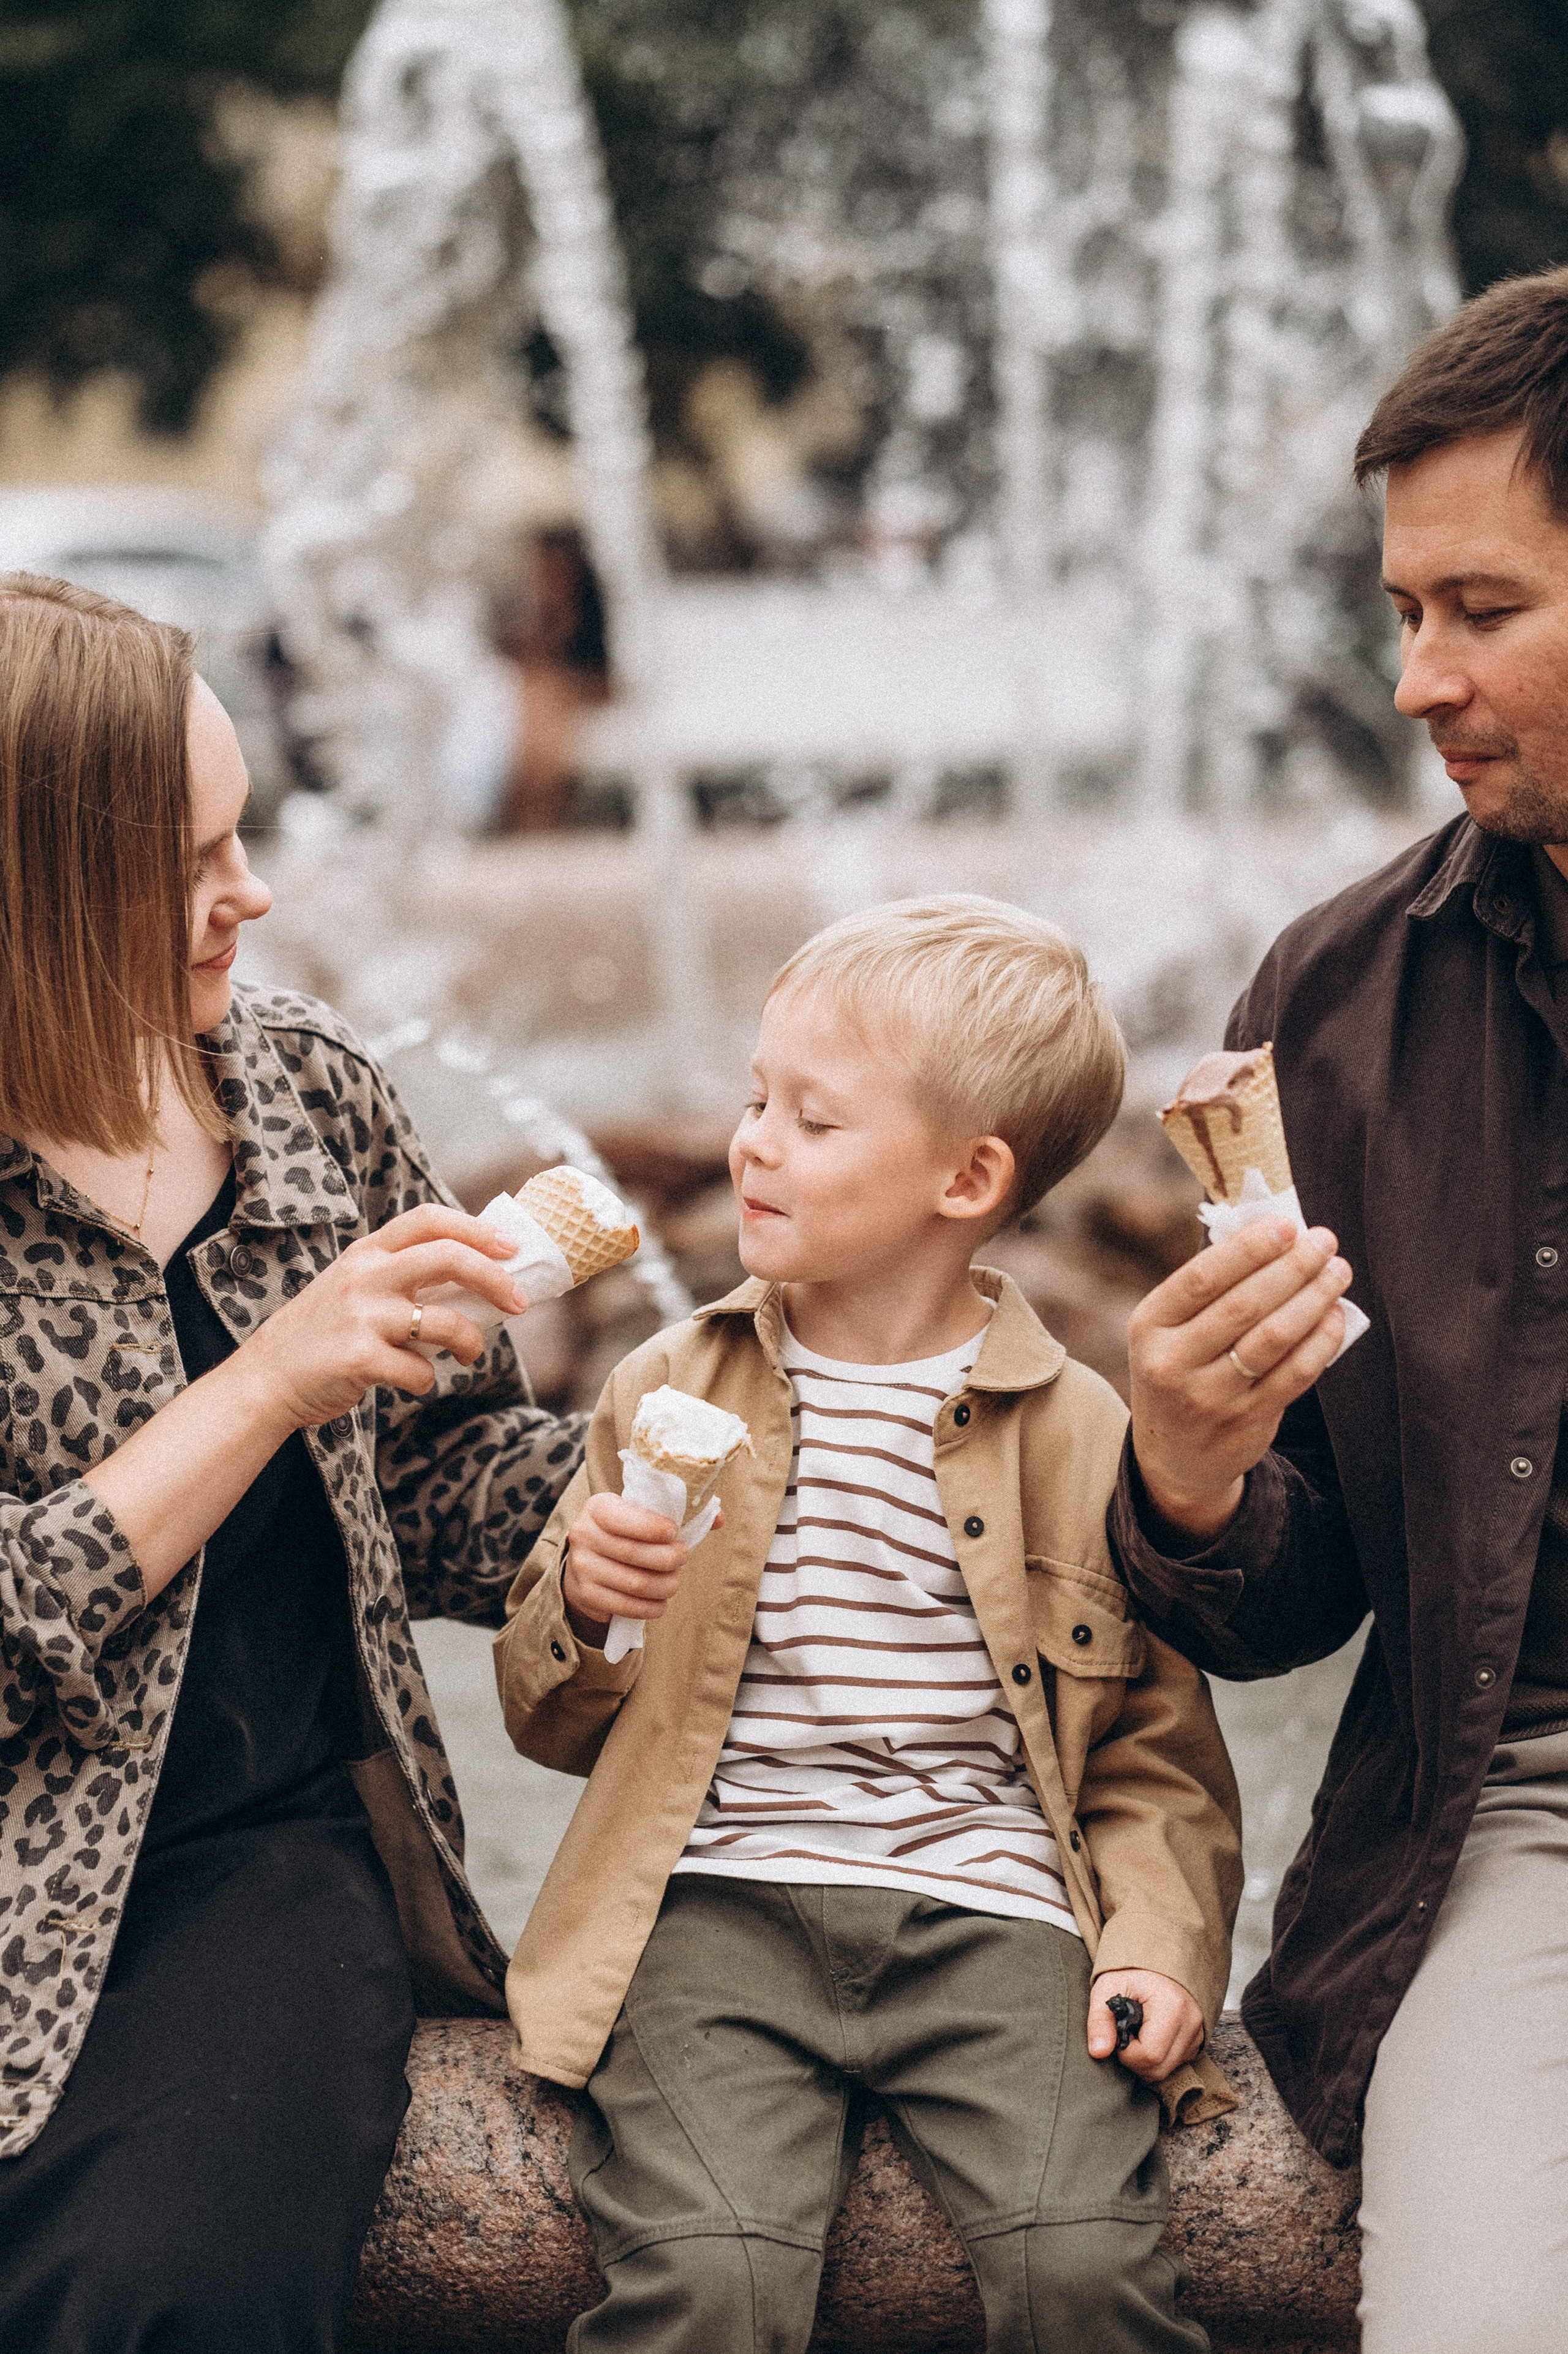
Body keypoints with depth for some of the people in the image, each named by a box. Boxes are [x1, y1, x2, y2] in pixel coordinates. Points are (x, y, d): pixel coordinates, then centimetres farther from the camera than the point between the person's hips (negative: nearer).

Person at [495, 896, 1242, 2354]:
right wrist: (578, 1606, -3)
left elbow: (1153, 1755, 13)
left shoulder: (1086, 1433, 8)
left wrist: (1158, 1942, -4)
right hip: (722, 1893, 1)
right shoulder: (669, 1392, 14)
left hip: (984, 1904, 0)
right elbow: (553, 1725, 18)